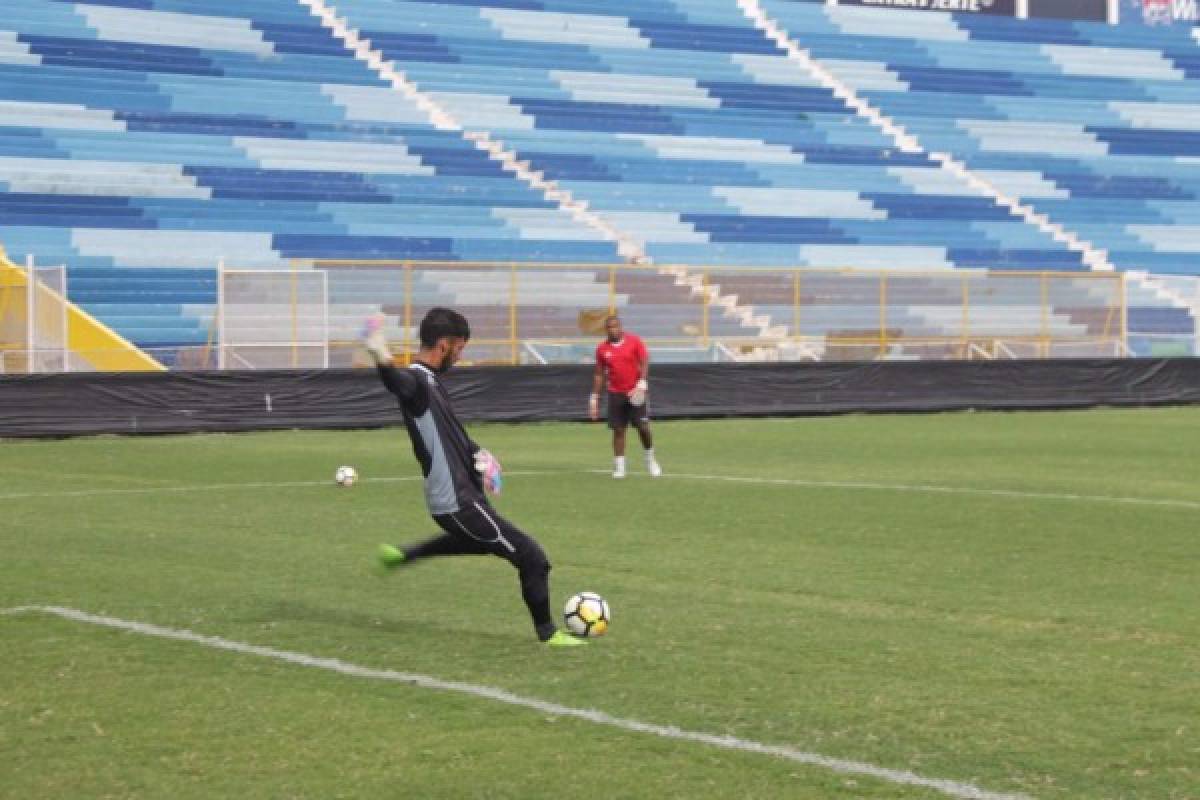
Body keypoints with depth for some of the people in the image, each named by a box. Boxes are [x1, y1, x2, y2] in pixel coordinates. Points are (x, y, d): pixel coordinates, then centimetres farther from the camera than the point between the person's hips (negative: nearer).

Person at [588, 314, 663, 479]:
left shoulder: (634, 341, -3)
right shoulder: (602, 348, 3)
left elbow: (644, 362, -6)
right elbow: (599, 374, 9)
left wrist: (642, 382, -21)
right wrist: (594, 397, 6)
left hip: (635, 393, -2)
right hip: (616, 394, 2)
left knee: (643, 427, -4)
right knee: (618, 430, 0)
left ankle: (650, 459, 18)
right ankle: (619, 466, 6)